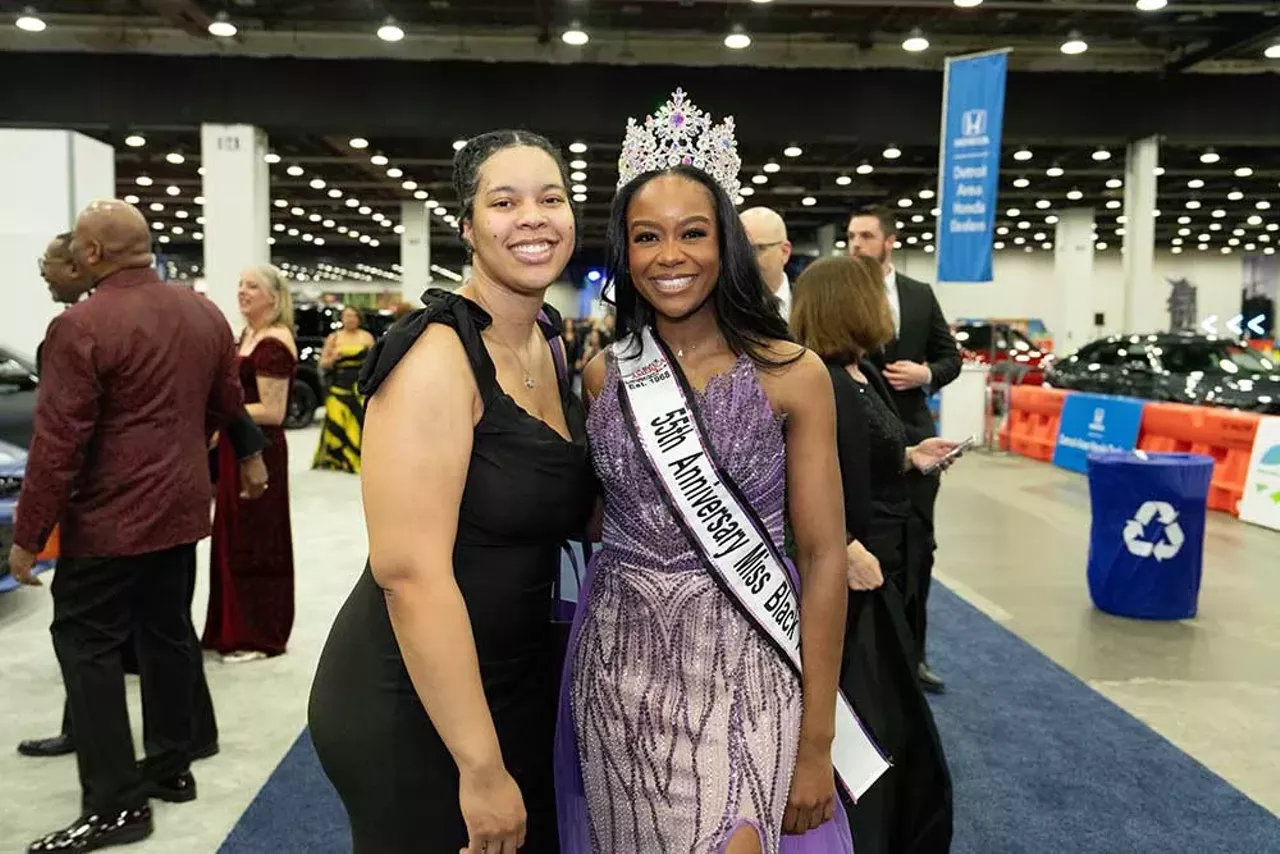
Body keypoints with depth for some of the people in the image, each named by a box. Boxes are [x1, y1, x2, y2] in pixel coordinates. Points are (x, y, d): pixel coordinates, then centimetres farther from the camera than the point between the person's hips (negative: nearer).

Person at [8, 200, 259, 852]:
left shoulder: (81, 325, -17)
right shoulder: (204, 313, 4)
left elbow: (57, 441, -18)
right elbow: (228, 406, 14)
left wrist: (28, 535, -10)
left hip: (111, 517, -7)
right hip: (181, 506, 7)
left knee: (86, 643, 3)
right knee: (167, 632, 16)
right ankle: (171, 768, 27)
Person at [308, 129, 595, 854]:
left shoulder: (553, 344, 5)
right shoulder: (437, 354, -20)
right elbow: (408, 570, -26)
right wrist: (481, 767, -23)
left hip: (523, 681, 8)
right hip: (413, 706, -8)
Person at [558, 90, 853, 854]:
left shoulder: (792, 374, -8)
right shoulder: (603, 375, 1)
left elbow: (825, 557, -8)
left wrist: (816, 742, -8)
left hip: (741, 675, -3)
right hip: (618, 669, 3)